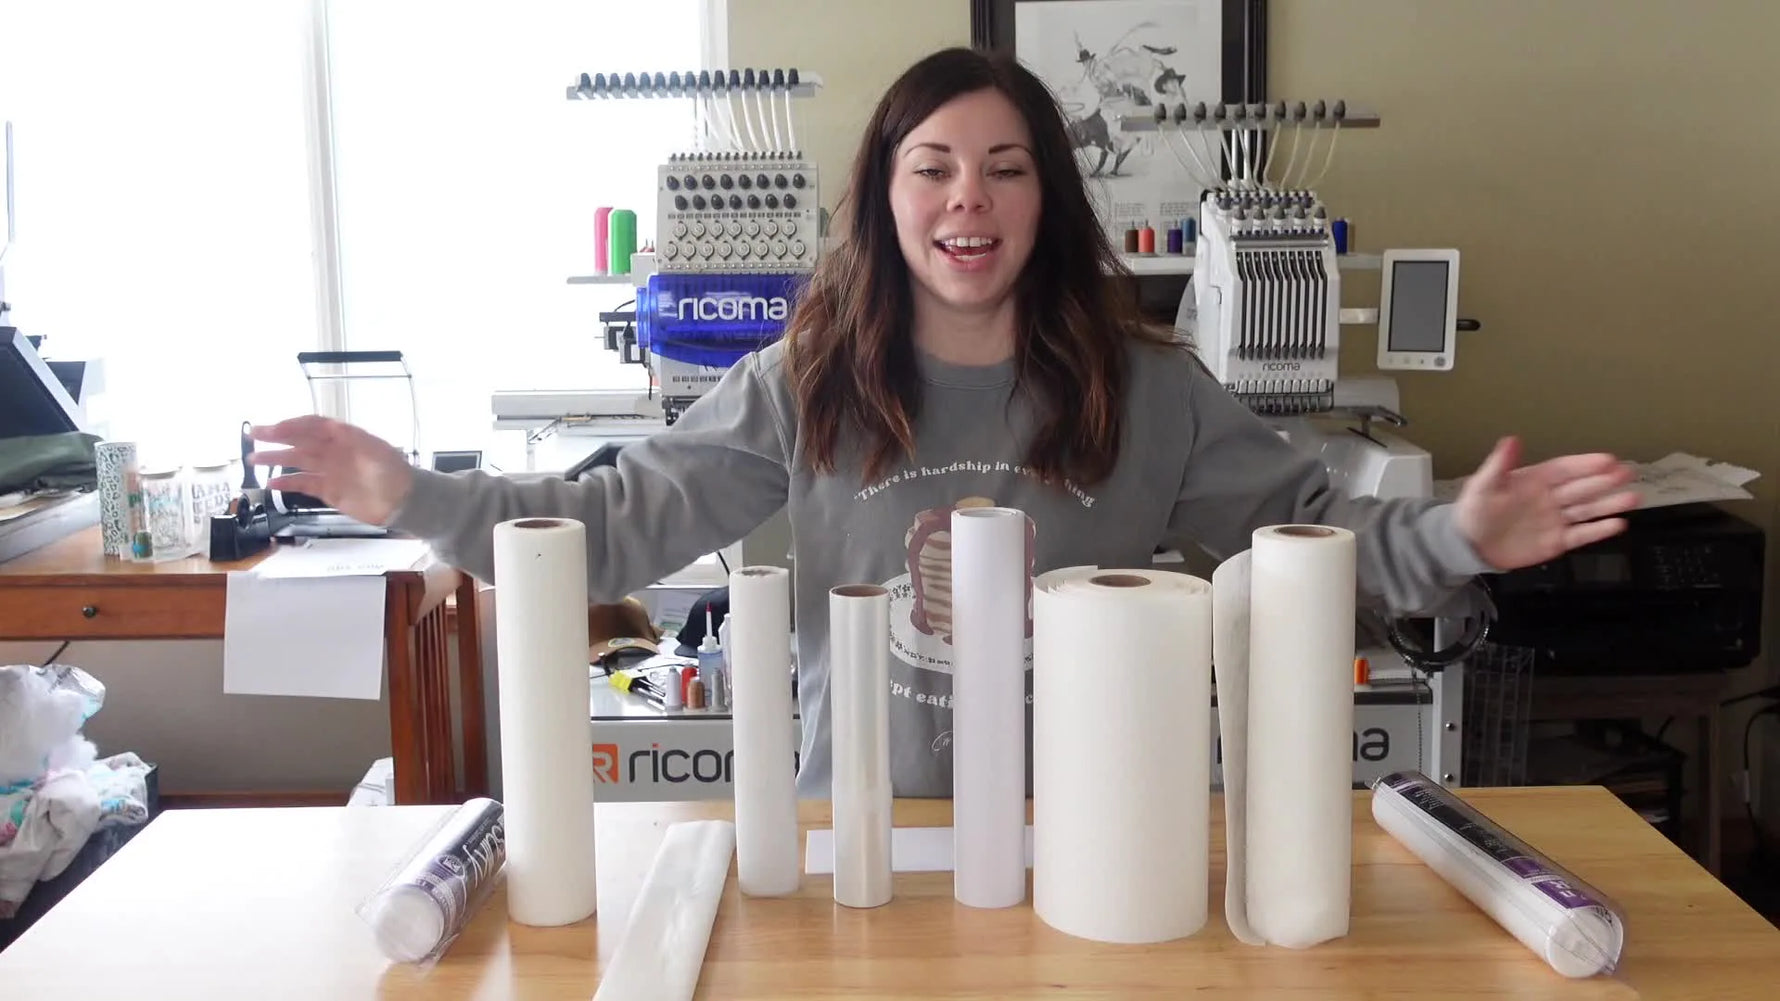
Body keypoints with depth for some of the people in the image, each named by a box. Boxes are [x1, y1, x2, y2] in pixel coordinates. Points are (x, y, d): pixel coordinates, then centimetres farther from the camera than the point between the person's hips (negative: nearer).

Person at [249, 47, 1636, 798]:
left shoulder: (1146, 390, -2)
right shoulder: (805, 386, -3)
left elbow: (1303, 521, -1)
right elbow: (623, 522, -4)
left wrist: (1455, 539, -19)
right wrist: (417, 498, -15)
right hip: (858, 825, 0)